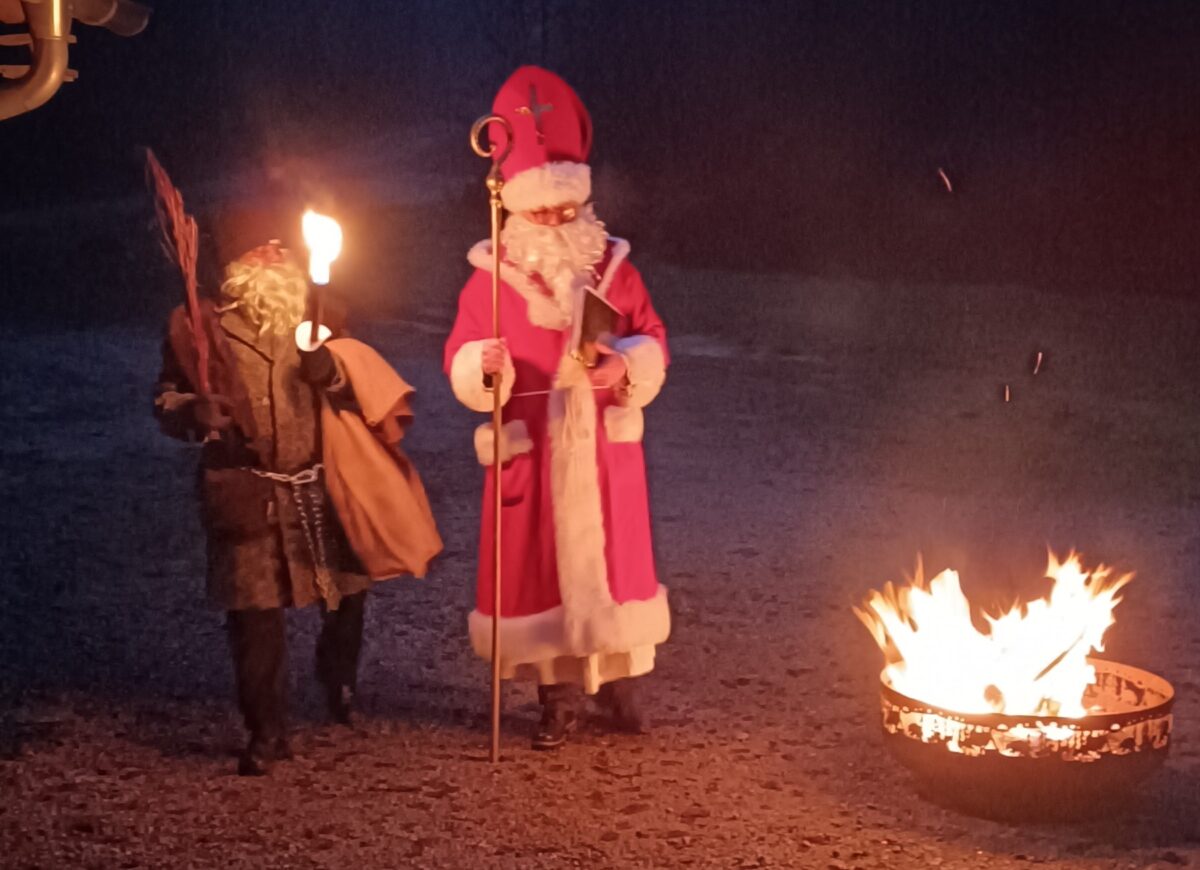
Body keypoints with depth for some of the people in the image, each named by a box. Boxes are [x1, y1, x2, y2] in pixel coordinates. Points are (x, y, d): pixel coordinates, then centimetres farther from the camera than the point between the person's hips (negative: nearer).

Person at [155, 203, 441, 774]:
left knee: (347, 596, 11)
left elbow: (366, 389, 6)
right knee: (256, 617, -6)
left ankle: (340, 686, 41)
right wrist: (193, 412, -19)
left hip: (321, 489, 3)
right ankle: (267, 733, 7)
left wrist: (333, 373, -16)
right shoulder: (204, 327, 1)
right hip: (248, 496, -3)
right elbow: (166, 400, 4)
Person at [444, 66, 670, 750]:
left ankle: (617, 677, 21)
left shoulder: (612, 266, 3)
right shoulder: (492, 276, -2)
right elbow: (460, 359, -2)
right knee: (541, 563, 1)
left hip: (604, 449, 1)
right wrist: (484, 365, -25)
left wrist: (626, 365, -17)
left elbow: (654, 342, 5)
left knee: (610, 557, 6)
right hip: (531, 451, -1)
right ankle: (561, 695, 11)